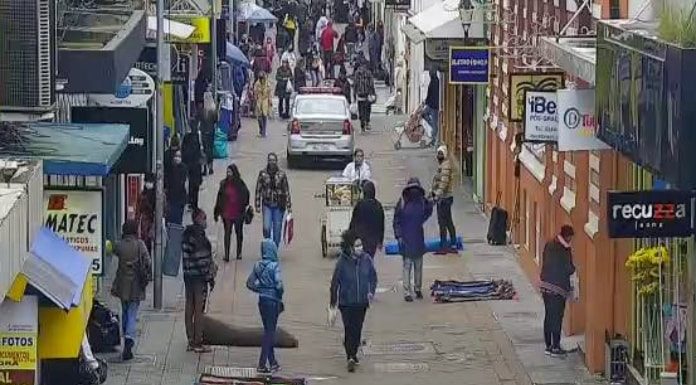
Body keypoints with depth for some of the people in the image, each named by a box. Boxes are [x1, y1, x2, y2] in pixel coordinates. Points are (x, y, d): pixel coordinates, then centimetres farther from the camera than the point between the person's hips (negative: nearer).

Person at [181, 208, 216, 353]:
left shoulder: (186, 234, 9)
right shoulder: (199, 236, -18)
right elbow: (203, 259, -18)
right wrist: (210, 276, -11)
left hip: (188, 275, 9)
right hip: (199, 276, -9)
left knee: (189, 308, 12)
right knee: (198, 310, -3)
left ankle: (191, 341, 18)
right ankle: (197, 343, 1)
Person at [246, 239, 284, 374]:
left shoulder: (257, 265, 2)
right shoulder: (274, 266, -16)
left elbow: (249, 284, 4)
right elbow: (279, 285, -22)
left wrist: (260, 289, 12)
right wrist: (280, 297, -7)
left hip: (262, 300, 6)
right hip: (273, 300, -6)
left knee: (268, 330, 16)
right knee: (270, 331, 2)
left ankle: (273, 363, 23)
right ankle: (262, 364, -1)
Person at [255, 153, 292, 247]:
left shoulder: (282, 174, 0)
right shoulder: (262, 173, 1)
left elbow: (286, 190, 4)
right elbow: (258, 190, 5)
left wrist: (289, 206, 1)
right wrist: (257, 205, 1)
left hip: (279, 205, 0)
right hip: (267, 204, 0)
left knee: (277, 230, 4)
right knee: (266, 228, -12)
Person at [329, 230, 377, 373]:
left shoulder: (366, 259, -5)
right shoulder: (342, 262, -14)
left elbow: (373, 277, 9)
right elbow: (335, 281, -4)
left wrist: (371, 291, -5)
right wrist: (333, 300, 2)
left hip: (362, 301, 4)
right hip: (346, 302, -4)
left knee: (358, 329, 11)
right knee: (349, 329, -11)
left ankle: (353, 354, 29)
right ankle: (350, 357, -12)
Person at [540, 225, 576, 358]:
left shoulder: (549, 245, 7)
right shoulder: (564, 250, -16)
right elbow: (568, 270, -14)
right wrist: (573, 268, 7)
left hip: (545, 285, 7)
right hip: (557, 288, -7)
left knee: (548, 316, 14)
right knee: (557, 318, 0)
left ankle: (548, 346, 19)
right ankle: (555, 347, 3)